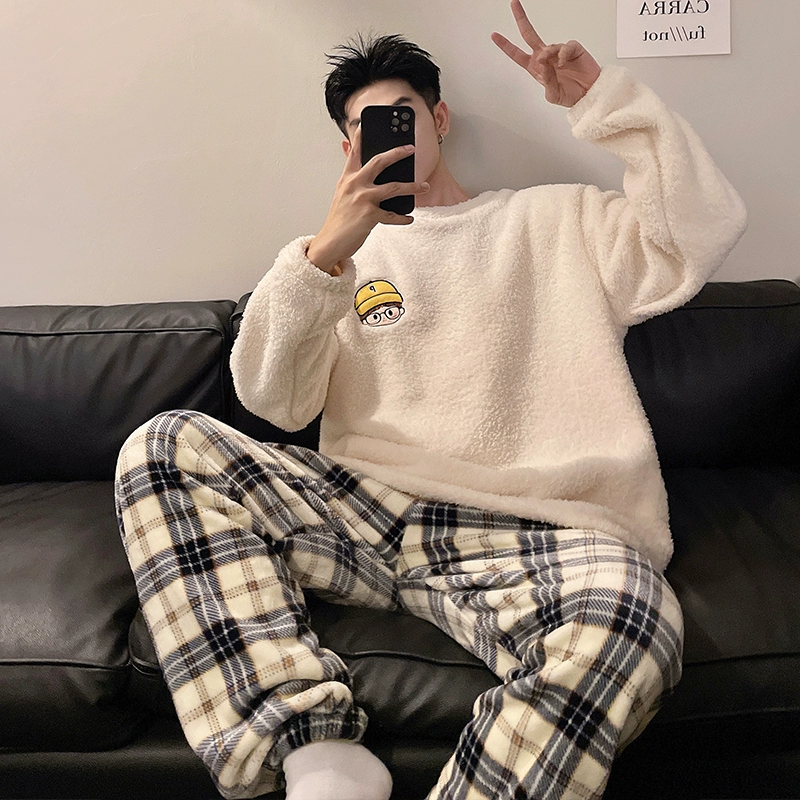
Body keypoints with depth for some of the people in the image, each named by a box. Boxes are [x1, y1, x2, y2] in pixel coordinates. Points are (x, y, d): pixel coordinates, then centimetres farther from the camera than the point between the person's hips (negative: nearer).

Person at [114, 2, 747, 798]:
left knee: (632, 611, -35)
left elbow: (703, 234, 5)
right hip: (367, 509, 3)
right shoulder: (348, 248, 22)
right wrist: (325, 252, -8)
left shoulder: (557, 219, 20)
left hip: (531, 538, -2)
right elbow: (274, 401, 6)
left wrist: (606, 100, 3)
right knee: (163, 448, -16)